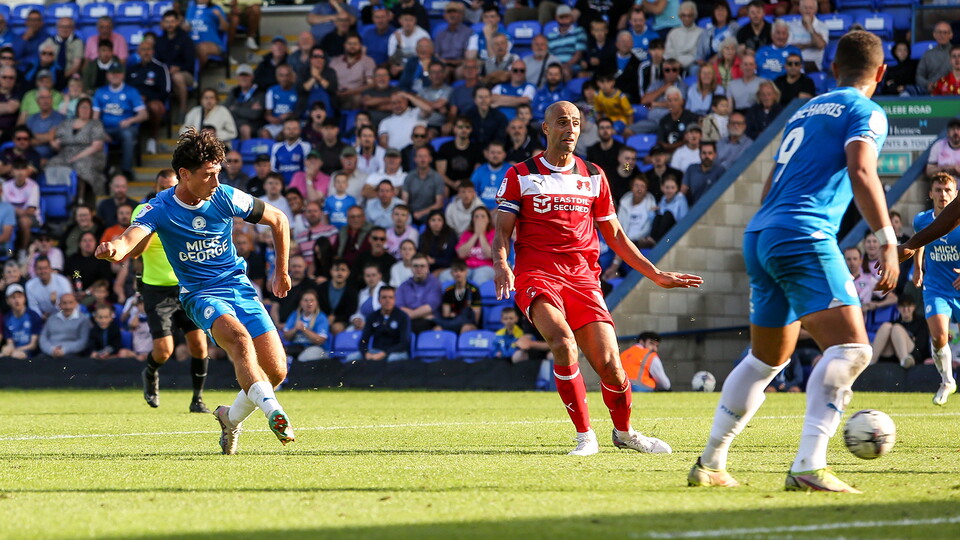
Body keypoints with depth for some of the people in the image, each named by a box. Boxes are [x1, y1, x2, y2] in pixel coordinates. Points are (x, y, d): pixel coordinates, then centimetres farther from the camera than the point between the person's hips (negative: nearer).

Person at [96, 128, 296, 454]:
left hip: (239, 287, 3)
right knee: (239, 337, -35)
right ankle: (272, 411, -44)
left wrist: (282, 272, 15)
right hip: (200, 293, -3)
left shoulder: (225, 198, -7)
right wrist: (114, 249, -56)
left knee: (276, 371, -6)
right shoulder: (159, 209, -13)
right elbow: (131, 240, -32)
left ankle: (232, 418, 20)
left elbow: (278, 220, 9)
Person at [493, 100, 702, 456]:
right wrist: (500, 265, -19)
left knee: (609, 365, -9)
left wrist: (656, 275, 20)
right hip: (537, 275, -3)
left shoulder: (593, 176, 17)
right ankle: (585, 436, -20)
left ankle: (624, 432, 20)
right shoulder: (520, 176, 7)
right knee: (563, 342, -31)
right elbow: (502, 231, 3)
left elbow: (615, 235, 23)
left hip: (583, 277, 3)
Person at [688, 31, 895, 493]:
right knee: (851, 347, -15)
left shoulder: (806, 111, 25)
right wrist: (887, 241, -20)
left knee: (766, 359, 22)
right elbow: (861, 171, -17)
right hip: (804, 236, -9)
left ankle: (709, 465, 27)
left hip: (760, 237, 9)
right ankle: (808, 467, -29)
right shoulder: (866, 112, 1)